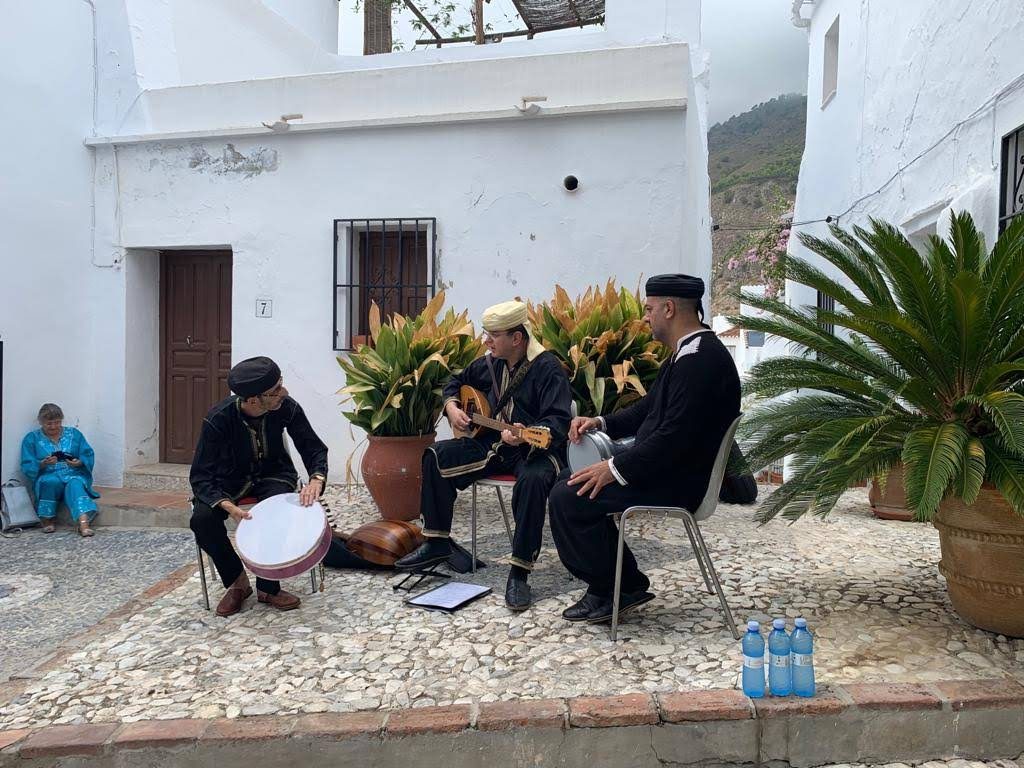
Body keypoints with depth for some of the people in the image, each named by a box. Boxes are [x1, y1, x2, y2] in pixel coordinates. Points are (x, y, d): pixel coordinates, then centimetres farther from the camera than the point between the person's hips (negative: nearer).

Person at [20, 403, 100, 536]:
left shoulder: (74, 434, 13)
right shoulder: (32, 438, 9)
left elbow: (89, 456, 6)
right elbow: (27, 467, 1)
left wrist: (79, 463, -16)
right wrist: (43, 464, -19)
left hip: (74, 475, 0)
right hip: (47, 477, 0)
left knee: (75, 484, -35)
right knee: (51, 481, -36)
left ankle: (84, 522, -59)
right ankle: (47, 519, -21)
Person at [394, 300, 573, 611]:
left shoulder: (548, 368, -17)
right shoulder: (490, 363, 6)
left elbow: (559, 421, -27)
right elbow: (456, 381, 24)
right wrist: (451, 405, 3)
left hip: (536, 449, -7)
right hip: (492, 443, 7)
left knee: (532, 480, -39)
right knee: (436, 455, -6)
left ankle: (520, 572, -26)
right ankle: (437, 542, 3)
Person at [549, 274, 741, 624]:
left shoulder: (700, 360, -22)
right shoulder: (690, 351, 12)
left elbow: (674, 436, -27)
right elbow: (650, 407, 20)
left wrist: (616, 469, -21)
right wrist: (601, 422, 7)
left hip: (678, 480, -11)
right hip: (667, 467, 11)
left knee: (568, 498, -16)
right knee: (569, 485, 14)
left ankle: (611, 590, 4)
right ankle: (622, 585, 16)